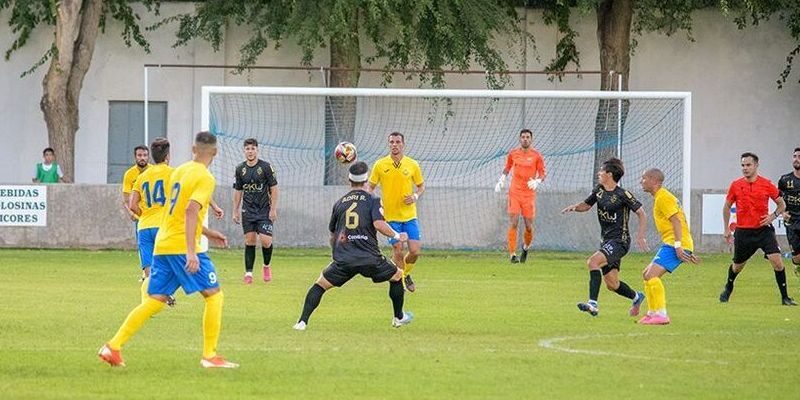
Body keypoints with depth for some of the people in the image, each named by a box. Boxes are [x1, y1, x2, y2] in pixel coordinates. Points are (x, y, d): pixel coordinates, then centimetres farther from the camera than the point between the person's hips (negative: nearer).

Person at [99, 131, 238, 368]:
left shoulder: (179, 171, 16)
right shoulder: (205, 178, -10)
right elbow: (191, 210, -23)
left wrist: (206, 232, 32)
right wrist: (191, 252, -28)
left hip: (162, 245, 8)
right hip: (182, 246, -8)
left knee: (155, 301, 9)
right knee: (214, 295, 1)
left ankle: (113, 346, 2)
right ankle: (210, 355, -1)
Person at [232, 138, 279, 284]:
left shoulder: (265, 167, -5)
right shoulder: (240, 169, 5)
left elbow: (274, 188, -2)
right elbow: (238, 191, 12)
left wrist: (273, 209, -7)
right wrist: (235, 211, 9)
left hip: (264, 211, -3)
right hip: (248, 211, 3)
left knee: (266, 241, -12)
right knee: (249, 241, 1)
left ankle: (266, 266, 14)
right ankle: (248, 273, 6)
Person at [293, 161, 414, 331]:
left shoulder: (339, 203, 15)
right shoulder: (372, 200, 3)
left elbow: (332, 235, 22)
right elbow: (378, 223, -14)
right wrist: (397, 236, 1)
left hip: (343, 260, 2)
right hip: (370, 259, -2)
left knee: (320, 284, 15)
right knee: (397, 275, 23)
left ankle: (303, 321, 0)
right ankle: (399, 318, 30)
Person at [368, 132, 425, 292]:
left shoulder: (412, 165, 1)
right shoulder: (380, 165, -2)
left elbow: (421, 185, 13)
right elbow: (371, 187, 6)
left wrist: (416, 196, -7)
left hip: (409, 215, 1)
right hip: (391, 216, -1)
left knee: (415, 251, -5)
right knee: (397, 251, -4)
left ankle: (406, 273, 25)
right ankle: (400, 280, 18)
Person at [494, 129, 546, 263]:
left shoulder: (536, 156, 0)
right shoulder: (513, 154, 6)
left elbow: (542, 174, 4)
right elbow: (507, 169, 20)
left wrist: (537, 182, -17)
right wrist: (501, 181, 5)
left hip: (529, 194, 0)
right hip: (514, 193, 0)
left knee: (529, 226, 1)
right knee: (513, 223, -10)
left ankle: (526, 247, 31)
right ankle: (512, 254, -7)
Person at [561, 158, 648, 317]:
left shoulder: (622, 195, -13)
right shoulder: (599, 191, 7)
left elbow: (641, 214, -10)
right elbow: (586, 205, 22)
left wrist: (640, 236, -20)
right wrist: (575, 207, -2)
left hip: (620, 240, -8)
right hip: (607, 241, 8)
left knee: (593, 262, -28)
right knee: (612, 284, 11)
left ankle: (593, 304, -33)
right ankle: (636, 297, 38)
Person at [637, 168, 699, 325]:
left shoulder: (663, 197, -10)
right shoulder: (659, 197, 21)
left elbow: (676, 221, -19)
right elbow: (679, 220, 25)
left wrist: (678, 246, -26)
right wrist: (686, 249, 26)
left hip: (676, 244, -11)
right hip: (671, 243, 11)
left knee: (652, 274, -20)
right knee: (647, 274, 15)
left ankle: (661, 315, -24)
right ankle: (653, 312, 18)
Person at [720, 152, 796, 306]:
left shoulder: (766, 184, -4)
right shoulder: (735, 185, 0)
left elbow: (782, 204, 7)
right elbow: (727, 207, 14)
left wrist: (773, 216, -11)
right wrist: (726, 229, 12)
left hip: (763, 230, -1)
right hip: (743, 232, 1)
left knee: (777, 261, -16)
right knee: (738, 265, 15)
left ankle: (785, 297, -8)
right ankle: (728, 288, 46)